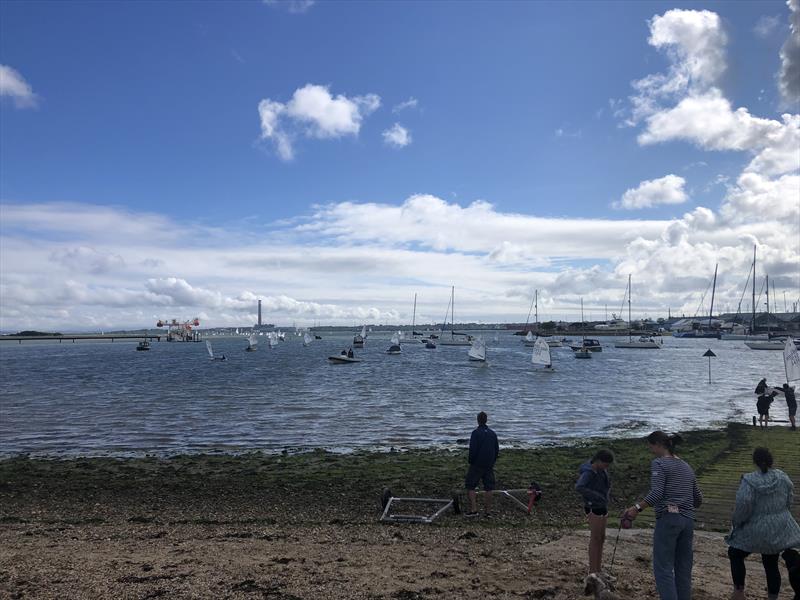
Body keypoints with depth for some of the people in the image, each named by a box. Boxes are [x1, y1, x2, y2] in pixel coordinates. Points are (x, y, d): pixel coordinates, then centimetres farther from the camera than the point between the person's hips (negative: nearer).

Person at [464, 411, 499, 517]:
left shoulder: (476, 433, -12)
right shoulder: (493, 434, 8)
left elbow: (472, 449, -15)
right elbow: (497, 450, 13)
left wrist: (470, 461, -2)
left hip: (477, 464, -6)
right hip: (489, 465, 6)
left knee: (470, 486, 2)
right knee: (488, 488, 8)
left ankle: (473, 510, -5)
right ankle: (488, 511, 10)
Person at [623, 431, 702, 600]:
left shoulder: (659, 463, -4)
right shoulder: (686, 467, 18)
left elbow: (656, 493, -18)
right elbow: (698, 499, 23)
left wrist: (637, 508, -15)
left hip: (667, 519, -7)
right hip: (688, 521, 7)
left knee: (663, 568, -6)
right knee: (684, 570, 10)